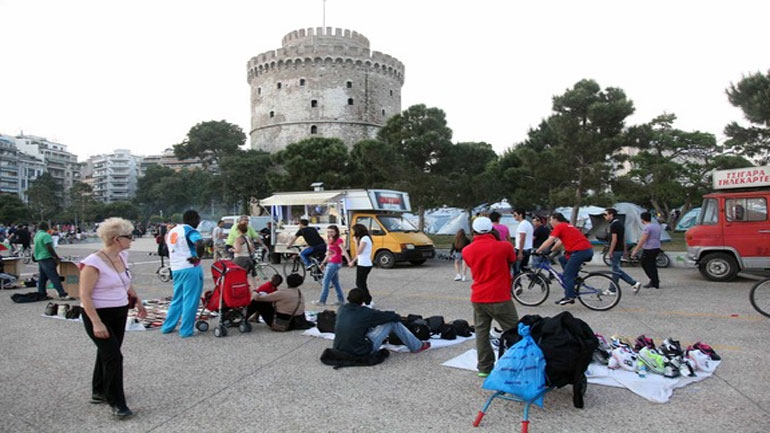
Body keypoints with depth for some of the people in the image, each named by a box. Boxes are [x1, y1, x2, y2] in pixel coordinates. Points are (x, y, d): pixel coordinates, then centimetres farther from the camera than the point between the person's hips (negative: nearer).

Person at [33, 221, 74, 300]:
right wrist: (57, 258, -14)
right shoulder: (45, 235, -14)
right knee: (54, 277, -12)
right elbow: (49, 248, -20)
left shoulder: (36, 235, 15)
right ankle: (63, 295, -15)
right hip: (47, 258, -10)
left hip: (39, 258, 10)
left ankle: (41, 294, 19)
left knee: (42, 277, 15)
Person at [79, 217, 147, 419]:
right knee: (113, 357, -9)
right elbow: (84, 295, -22)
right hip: (99, 315, -8)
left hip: (119, 313, 8)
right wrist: (96, 323, -27)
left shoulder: (122, 256, 2)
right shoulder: (94, 263, -22)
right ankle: (116, 403, 3)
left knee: (106, 353, 18)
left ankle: (98, 392, 35)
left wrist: (137, 300, 22)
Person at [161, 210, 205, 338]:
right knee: (190, 300, -1)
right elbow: (199, 243, -30)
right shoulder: (189, 230, -11)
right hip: (190, 268, -8)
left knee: (177, 299, 19)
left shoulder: (172, 231, 15)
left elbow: (168, 250, 24)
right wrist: (198, 257, -18)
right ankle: (186, 330, 2)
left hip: (176, 269, 8)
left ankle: (167, 326, 24)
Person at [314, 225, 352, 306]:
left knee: (326, 282, -6)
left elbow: (344, 251, -20)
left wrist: (349, 261, -29)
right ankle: (341, 300, 17)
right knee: (335, 282, 12)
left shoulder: (338, 240, -10)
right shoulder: (330, 241, 15)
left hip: (335, 263, -9)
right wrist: (323, 263, 25)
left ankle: (322, 301, -1)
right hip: (331, 263, 9)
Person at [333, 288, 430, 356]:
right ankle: (416, 346, 17)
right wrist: (398, 317, 20)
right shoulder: (365, 313, -15)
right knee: (393, 322, 1)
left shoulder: (341, 309, 2)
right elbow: (388, 316, -5)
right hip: (361, 352, -6)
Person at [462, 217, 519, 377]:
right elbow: (512, 261, 10)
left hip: (477, 298, 4)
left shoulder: (467, 251, 2)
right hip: (500, 298, -4)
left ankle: (484, 367, 13)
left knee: (481, 332, 10)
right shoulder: (504, 246, -8)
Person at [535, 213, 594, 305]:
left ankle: (569, 297, -2)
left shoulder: (559, 227, -2)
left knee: (567, 275, -2)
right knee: (562, 259, 22)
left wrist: (538, 251, -3)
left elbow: (549, 241, -8)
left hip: (580, 251, -9)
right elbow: (560, 242, 29)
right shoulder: (568, 226, 26)